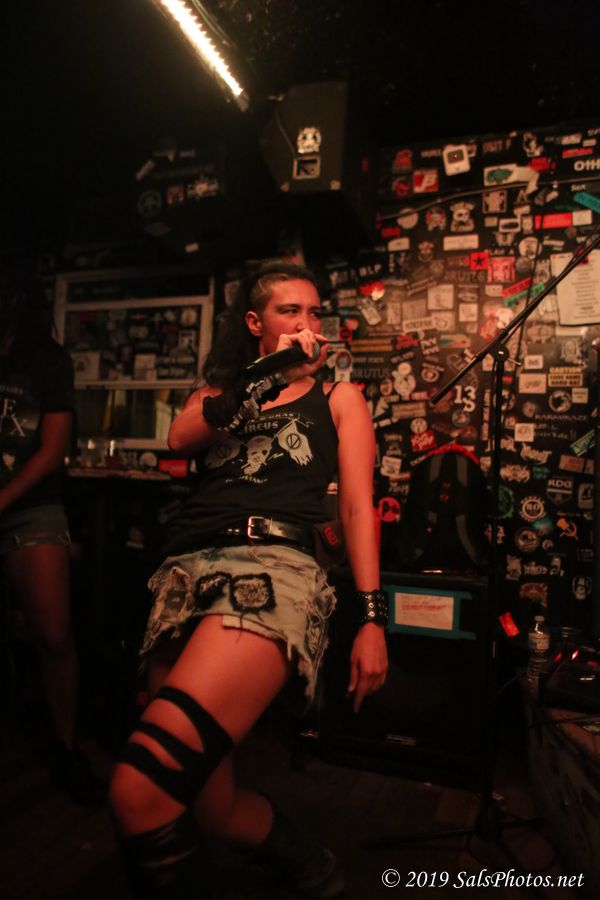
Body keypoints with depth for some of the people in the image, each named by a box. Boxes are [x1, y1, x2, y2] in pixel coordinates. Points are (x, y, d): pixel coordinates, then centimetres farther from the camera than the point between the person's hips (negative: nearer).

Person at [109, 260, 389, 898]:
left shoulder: (337, 397, 18)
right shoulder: (216, 390, 25)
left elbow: (357, 507, 8)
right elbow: (180, 437, 2)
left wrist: (372, 619, -2)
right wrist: (270, 377, -6)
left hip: (273, 565, -4)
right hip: (185, 575, 5)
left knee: (139, 796, -21)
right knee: (210, 807, 7)